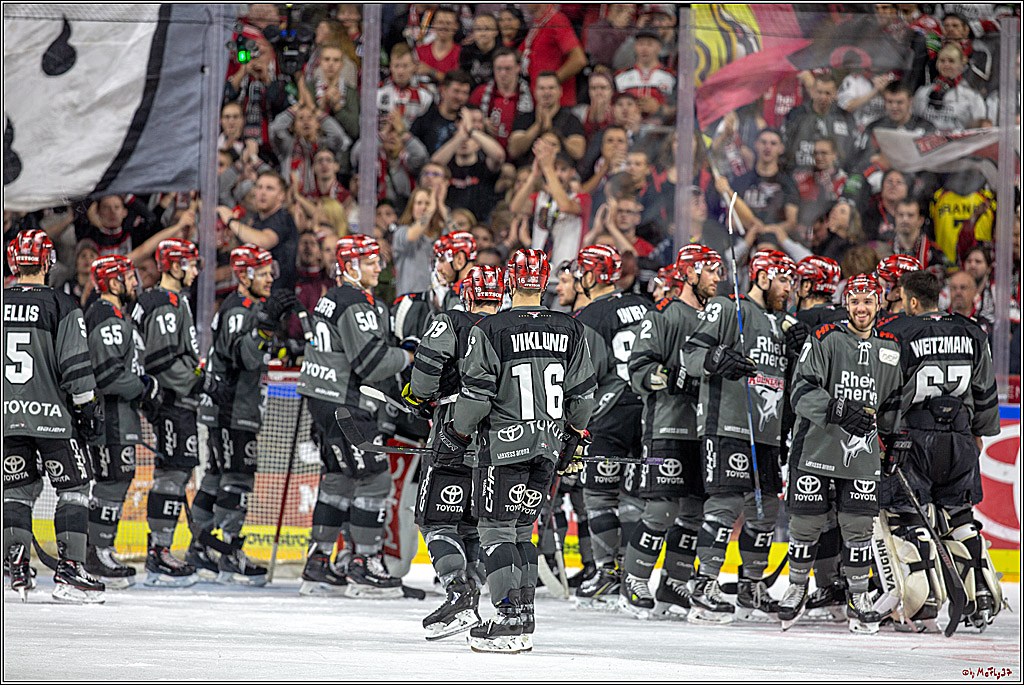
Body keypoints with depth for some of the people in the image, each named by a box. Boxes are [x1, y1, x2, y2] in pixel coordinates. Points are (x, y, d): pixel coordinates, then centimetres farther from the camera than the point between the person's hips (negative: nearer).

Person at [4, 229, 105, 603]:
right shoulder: (62, 306, -6)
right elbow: (76, 365, -9)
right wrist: (89, 407, -2)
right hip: (52, 414, -4)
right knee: (73, 488, 4)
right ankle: (69, 569, -5)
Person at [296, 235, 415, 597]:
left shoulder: (332, 298, 16)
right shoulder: (356, 305, -16)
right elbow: (371, 363, -22)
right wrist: (404, 358, -5)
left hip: (322, 400, 10)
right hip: (344, 404, -10)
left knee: (339, 477, 15)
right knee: (373, 477, -6)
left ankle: (317, 567, 18)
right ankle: (364, 567, -5)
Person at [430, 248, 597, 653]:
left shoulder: (490, 331, -12)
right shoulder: (570, 331, 3)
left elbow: (476, 394, -12)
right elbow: (582, 395, 8)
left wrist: (456, 436, 2)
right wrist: (576, 436, 23)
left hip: (504, 443, -5)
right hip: (549, 445, 5)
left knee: (497, 529, 0)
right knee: (521, 529, 15)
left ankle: (510, 619, -10)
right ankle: (524, 622, 14)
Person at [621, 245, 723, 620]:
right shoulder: (663, 315, -3)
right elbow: (639, 371, -10)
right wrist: (673, 378, -26)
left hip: (706, 431, 7)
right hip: (668, 427, -7)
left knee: (695, 512, 5)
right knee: (662, 509, -12)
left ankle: (672, 589, 13)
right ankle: (633, 585, -2)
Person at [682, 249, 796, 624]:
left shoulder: (780, 322, 23)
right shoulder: (727, 309, -2)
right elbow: (692, 352, -9)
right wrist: (718, 359, -28)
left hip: (767, 434, 8)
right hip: (727, 425, -8)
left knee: (765, 508, 9)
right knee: (727, 503, -15)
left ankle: (752, 591, 20)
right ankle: (704, 591, -15)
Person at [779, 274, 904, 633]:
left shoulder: (891, 348, 11)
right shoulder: (825, 340, -4)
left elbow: (895, 402, 22)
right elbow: (802, 391, -13)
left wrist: (884, 420, 3)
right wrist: (839, 411, -27)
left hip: (862, 451, 3)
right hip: (816, 446, -3)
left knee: (857, 524, -1)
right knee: (806, 521, 1)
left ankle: (858, 597, 13)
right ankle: (797, 588, 22)